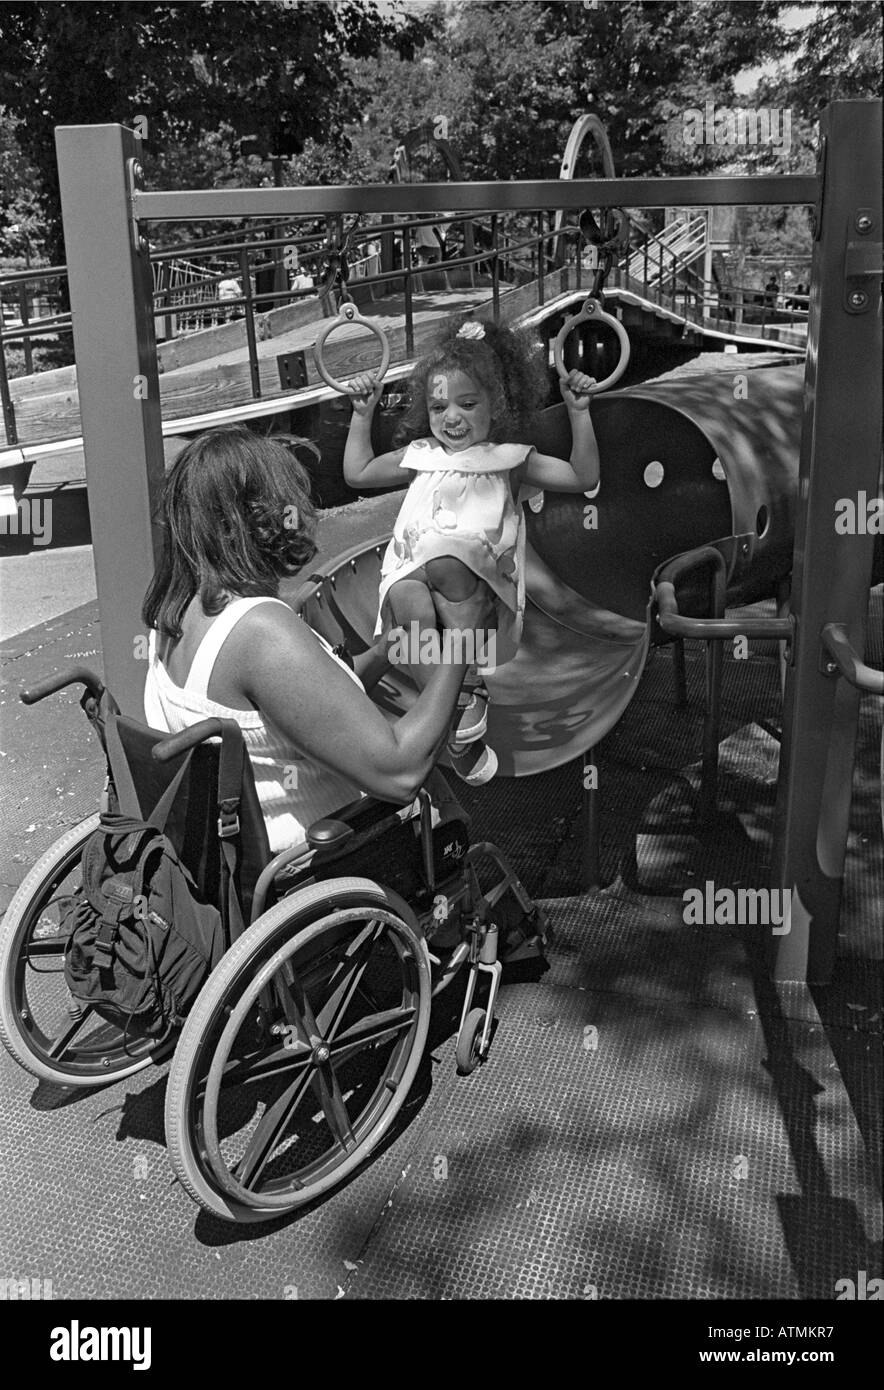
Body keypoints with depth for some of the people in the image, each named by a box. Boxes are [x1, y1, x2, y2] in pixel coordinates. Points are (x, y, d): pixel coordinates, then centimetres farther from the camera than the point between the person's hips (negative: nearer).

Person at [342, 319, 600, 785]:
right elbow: (358, 473, 37)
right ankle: (459, 720, -32)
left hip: (480, 576, -2)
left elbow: (583, 477, 10)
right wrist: (362, 413, 33)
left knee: (442, 560, -38)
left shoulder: (508, 460, 17)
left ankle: (470, 683, -27)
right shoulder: (420, 456, 25)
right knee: (409, 604, -36)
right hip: (410, 569, 2)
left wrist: (579, 413, 4)